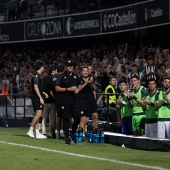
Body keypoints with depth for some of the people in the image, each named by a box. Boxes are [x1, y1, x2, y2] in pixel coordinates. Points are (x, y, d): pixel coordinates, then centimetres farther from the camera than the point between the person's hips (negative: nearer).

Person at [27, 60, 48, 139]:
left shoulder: (38, 75, 18)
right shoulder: (36, 75, -11)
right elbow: (35, 87, -19)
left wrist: (43, 93, 23)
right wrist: (40, 97, -21)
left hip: (38, 98, 10)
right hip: (37, 97, -10)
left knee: (37, 115, 7)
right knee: (38, 113, -17)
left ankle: (37, 133, 6)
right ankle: (30, 131, -17)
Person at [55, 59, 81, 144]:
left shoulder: (76, 76, 15)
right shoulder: (62, 77, -1)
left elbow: (79, 86, 27)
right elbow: (57, 88, -6)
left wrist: (78, 89, 3)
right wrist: (68, 89, -13)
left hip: (74, 101, 4)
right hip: (64, 102, -4)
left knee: (77, 118, 0)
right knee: (66, 119, -4)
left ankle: (73, 134, 22)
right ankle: (67, 137, 2)